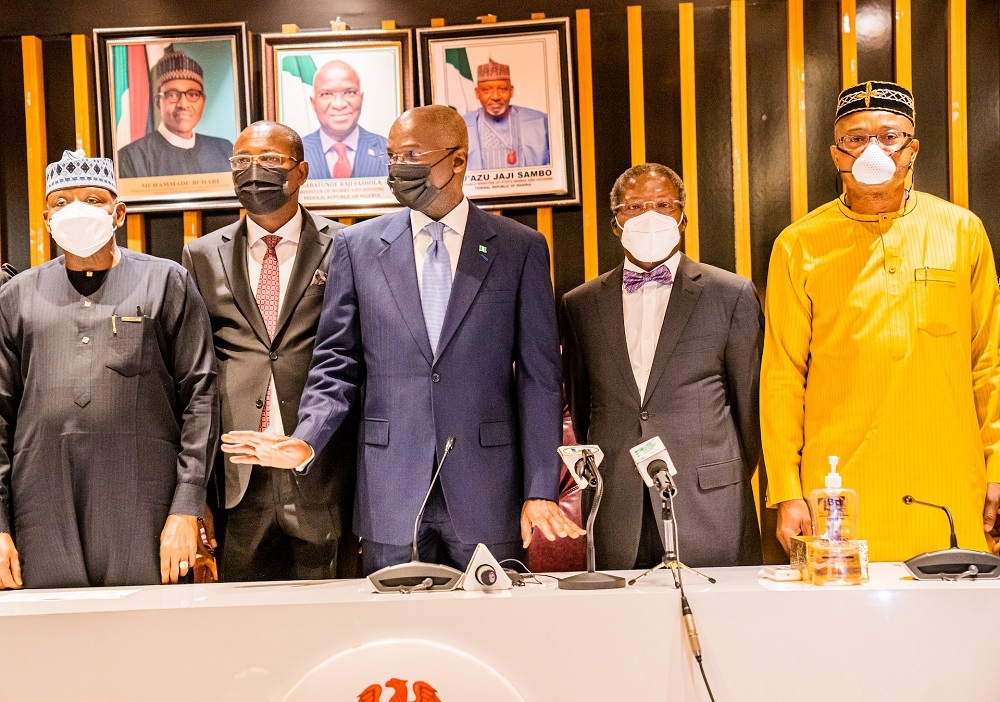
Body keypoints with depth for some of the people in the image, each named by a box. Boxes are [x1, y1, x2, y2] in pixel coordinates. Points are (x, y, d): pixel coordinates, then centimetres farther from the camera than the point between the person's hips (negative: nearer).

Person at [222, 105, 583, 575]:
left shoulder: (520, 248, 2)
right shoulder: (357, 245, 6)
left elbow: (539, 377, 0)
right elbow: (336, 365, 7)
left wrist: (540, 491, -5)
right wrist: (306, 440, -11)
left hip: (487, 497, -1)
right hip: (390, 500, 1)